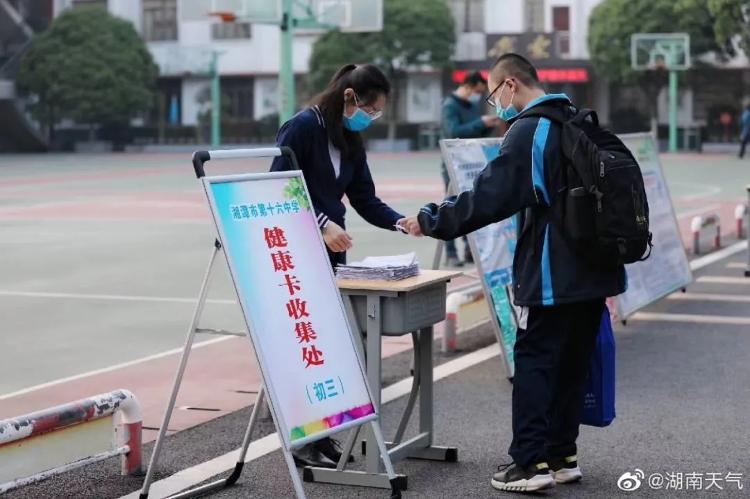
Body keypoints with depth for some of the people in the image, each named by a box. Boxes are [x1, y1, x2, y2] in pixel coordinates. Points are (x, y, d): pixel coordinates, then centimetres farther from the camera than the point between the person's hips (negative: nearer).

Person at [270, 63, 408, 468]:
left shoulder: (350, 139, 12)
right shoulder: (302, 127, -13)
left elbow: (365, 199, 10)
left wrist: (400, 222, -7)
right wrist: (321, 223, -25)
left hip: (332, 254, 8)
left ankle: (322, 434, 16)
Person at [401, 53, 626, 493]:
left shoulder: (529, 131, -13)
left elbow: (488, 198, -18)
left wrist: (430, 221, -8)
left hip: (552, 275, -8)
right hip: (593, 273, 8)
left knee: (534, 363, -2)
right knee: (573, 362, 13)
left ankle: (531, 462, -2)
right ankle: (562, 455, 20)